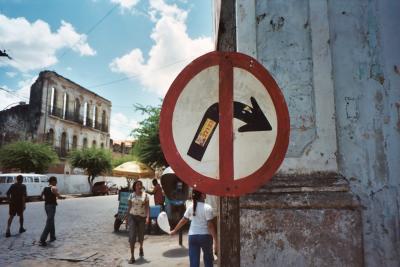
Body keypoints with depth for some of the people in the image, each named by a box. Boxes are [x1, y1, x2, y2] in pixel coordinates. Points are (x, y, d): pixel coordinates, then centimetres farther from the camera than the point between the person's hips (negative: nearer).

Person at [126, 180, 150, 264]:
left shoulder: (145, 195, -1)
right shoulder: (131, 195, 2)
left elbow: (147, 207, -5)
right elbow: (129, 207, 7)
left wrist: (148, 217, -16)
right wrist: (127, 217, 7)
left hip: (142, 217, 0)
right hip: (132, 216, 0)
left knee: (141, 234, 13)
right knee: (132, 236, -8)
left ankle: (141, 248, 45)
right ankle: (132, 256, -3)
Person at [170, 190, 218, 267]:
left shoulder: (191, 207, 0)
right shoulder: (207, 208, -13)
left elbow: (183, 221, 7)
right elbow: (210, 225, -15)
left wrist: (174, 230, 22)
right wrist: (216, 241, -13)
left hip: (192, 236, 3)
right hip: (205, 235, -3)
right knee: (208, 258, 20)